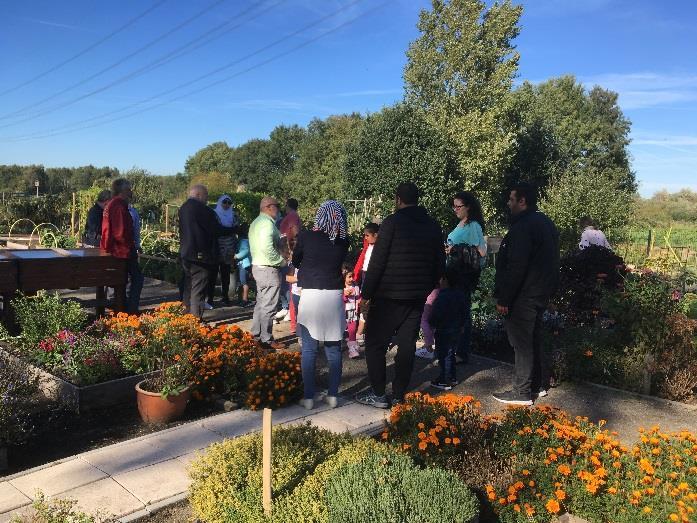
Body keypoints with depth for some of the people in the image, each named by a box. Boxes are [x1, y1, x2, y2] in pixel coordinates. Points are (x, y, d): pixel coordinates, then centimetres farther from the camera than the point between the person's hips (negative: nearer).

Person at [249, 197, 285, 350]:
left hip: (257, 266, 10)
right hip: (269, 269, -10)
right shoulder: (267, 223, -17)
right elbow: (267, 247, -28)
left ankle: (256, 335, 26)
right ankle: (267, 340, 4)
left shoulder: (255, 222, 16)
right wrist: (281, 260, -15)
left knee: (261, 303, 18)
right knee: (268, 306, -3)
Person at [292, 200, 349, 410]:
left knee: (309, 350, 5)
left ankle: (308, 397, 8)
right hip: (335, 297, 2)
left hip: (311, 296, -2)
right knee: (334, 349, 11)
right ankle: (333, 395, 16)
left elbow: (295, 261, 8)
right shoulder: (343, 242, -2)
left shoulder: (306, 236, -7)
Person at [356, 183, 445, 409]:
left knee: (376, 343, 6)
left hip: (388, 296, -5)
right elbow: (439, 263, 12)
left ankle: (378, 394, 8)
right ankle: (399, 395, 14)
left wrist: (366, 293, -7)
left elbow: (377, 262, -13)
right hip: (417, 297, 6)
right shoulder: (432, 226, 8)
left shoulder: (392, 222, -10)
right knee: (407, 346, 10)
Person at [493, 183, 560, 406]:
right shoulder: (546, 223, 14)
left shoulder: (523, 227, -19)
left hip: (524, 295, -10)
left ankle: (522, 392, 5)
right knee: (533, 339, 19)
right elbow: (551, 261, 19)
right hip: (542, 292, 10)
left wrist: (504, 298, -19)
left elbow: (516, 267, -24)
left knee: (521, 342, -3)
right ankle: (540, 383, 29)